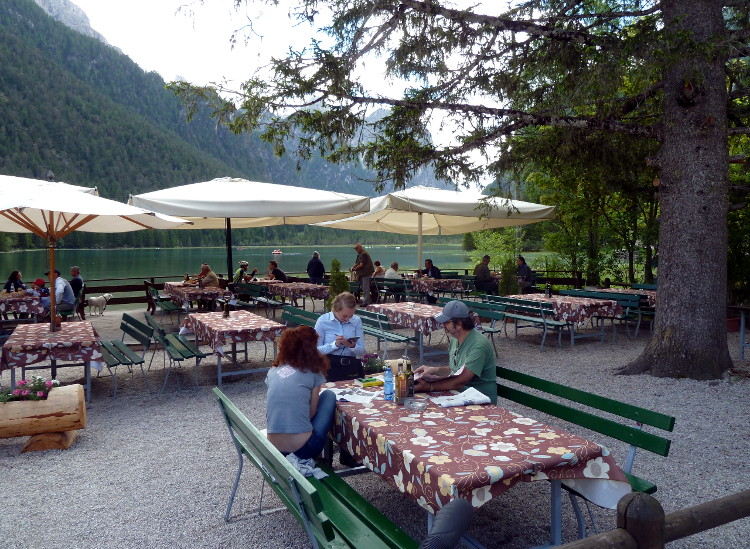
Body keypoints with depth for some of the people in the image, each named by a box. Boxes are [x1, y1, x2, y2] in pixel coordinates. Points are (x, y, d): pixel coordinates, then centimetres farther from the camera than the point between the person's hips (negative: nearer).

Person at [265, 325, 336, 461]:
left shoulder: (273, 371, 10)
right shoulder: (313, 373, -2)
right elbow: (311, 413, 4)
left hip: (273, 450, 5)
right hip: (303, 449, -5)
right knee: (329, 395, 16)